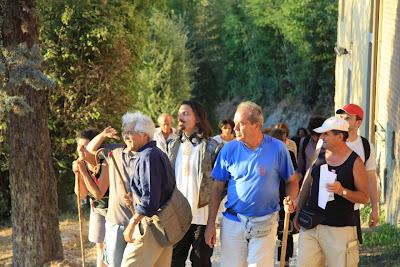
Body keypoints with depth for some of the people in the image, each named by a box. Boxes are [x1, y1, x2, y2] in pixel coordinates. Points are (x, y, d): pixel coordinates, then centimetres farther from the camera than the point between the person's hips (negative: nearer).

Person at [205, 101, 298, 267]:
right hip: (233, 222, 1)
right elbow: (217, 188, 2)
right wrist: (211, 224, -1)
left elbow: (291, 182, 5)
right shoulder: (229, 149, -3)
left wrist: (291, 200, -17)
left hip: (265, 224, -1)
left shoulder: (277, 148, -5)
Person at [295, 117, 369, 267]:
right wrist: (298, 212, 18)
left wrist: (342, 191, -21)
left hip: (340, 229, -4)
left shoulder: (355, 161, -5)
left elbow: (364, 197, -5)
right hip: (310, 226, 4)